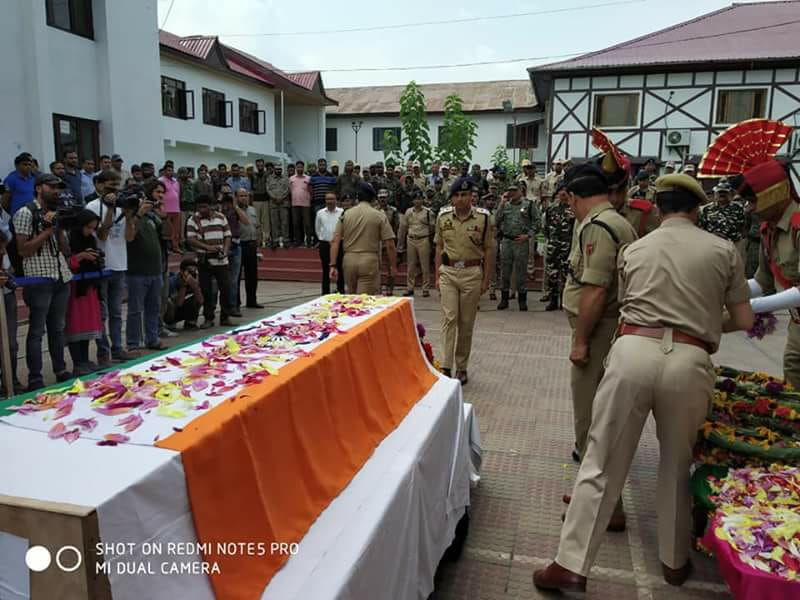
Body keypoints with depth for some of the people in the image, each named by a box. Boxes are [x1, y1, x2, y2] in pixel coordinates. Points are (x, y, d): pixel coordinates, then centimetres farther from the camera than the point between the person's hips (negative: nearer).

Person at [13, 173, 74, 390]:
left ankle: (61, 371, 21)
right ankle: (35, 379, 3)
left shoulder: (56, 213, 16)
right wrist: (47, 230, -12)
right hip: (39, 280, -6)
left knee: (58, 328, 13)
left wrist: (59, 229, -2)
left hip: (61, 278, 7)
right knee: (37, 331, -2)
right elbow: (23, 250, -10)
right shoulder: (25, 212, -5)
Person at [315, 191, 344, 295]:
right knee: (326, 270, 7)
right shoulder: (320, 213, 4)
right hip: (325, 244, 2)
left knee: (340, 269, 5)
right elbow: (317, 228, 15)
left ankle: (341, 291, 16)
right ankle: (325, 293, 14)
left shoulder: (342, 212, -5)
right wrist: (322, 238, 12)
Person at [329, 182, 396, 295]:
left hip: (349, 260, 3)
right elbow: (390, 245, -5)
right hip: (370, 260, -3)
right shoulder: (379, 216, -1)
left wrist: (333, 265, 0)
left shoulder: (345, 214, 6)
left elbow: (335, 242, -1)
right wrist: (393, 266, 6)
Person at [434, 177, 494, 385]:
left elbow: (489, 250, -1)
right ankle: (445, 367, -8)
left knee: (466, 323, 7)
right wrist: (437, 275, 6)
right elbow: (439, 247, 9)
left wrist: (486, 279, -2)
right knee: (449, 318, -7)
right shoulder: (443, 216, 2)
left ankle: (462, 367, 21)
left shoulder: (483, 217, -6)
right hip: (448, 272, 1)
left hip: (472, 273, -1)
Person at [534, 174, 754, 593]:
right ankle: (674, 561, 37)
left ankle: (572, 565, 9)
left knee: (602, 462, 6)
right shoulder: (724, 250, 11)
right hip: (689, 361, 1)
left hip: (635, 350, 0)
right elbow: (744, 321, 14)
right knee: (677, 465, 20)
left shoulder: (634, 250, 14)